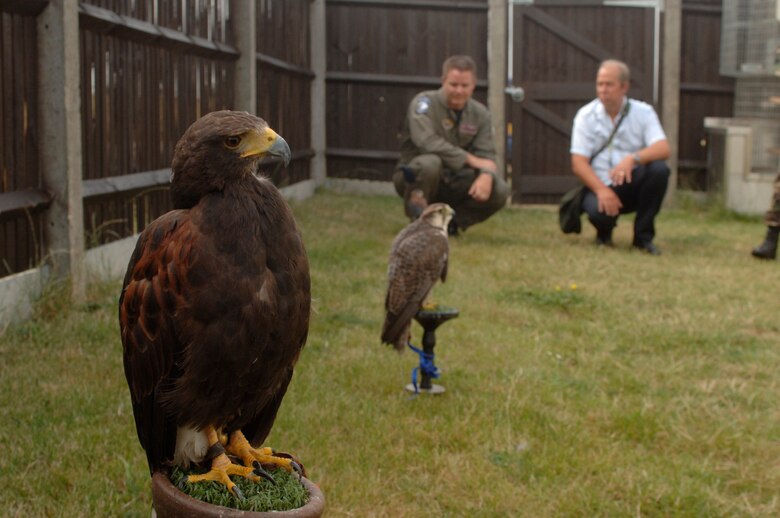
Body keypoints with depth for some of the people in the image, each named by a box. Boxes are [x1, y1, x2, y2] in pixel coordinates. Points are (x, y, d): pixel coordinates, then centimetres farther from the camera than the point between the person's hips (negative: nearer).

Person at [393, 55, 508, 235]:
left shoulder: (480, 113, 4)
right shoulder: (424, 102, -13)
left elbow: (486, 155, -3)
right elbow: (426, 141, -28)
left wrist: (486, 176, -28)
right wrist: (469, 159, -22)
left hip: (453, 183, 5)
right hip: (416, 175, -4)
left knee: (499, 190, -18)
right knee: (430, 162, -38)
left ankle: (448, 221, 1)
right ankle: (418, 219, -15)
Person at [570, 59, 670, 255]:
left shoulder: (643, 112, 0)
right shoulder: (586, 115, -1)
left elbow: (663, 149, -16)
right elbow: (578, 164, -8)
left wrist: (633, 158, -35)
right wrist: (601, 190, -25)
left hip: (633, 185, 2)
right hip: (599, 185, -2)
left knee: (659, 169, -29)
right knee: (598, 210, -35)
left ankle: (643, 236, -11)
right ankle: (604, 233, 7)